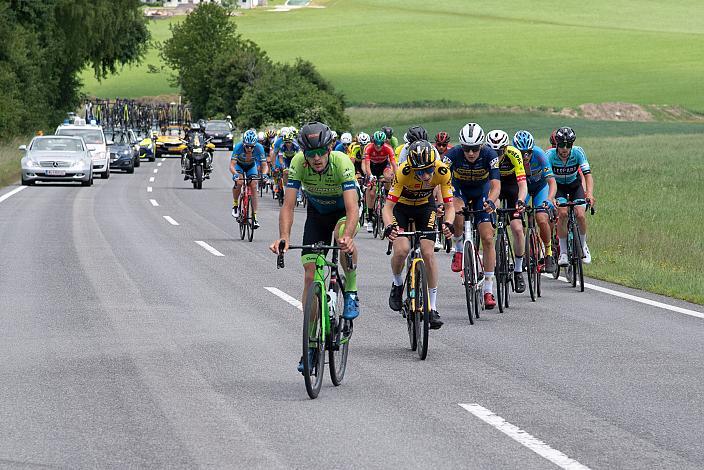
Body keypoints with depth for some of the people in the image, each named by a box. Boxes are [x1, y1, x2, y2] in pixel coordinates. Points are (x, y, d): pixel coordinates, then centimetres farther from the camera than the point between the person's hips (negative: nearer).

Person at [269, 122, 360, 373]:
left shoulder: (342, 162, -33)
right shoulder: (298, 163, -26)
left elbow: (352, 207, -42)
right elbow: (288, 205, -30)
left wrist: (348, 236, -60)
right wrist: (284, 237, -47)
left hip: (343, 211, -3)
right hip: (316, 213, 3)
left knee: (343, 236, -38)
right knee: (310, 274, -6)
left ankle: (351, 291, -12)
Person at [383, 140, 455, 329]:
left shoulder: (442, 171, -29)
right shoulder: (403, 172, -36)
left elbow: (449, 205, -24)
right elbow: (388, 207, -35)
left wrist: (448, 224, -45)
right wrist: (389, 226, -55)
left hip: (425, 206, 2)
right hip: (401, 206, -2)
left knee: (428, 254, -11)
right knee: (401, 250, -23)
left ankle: (433, 308, -1)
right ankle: (397, 284, 9)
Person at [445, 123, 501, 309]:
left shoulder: (489, 155, -28)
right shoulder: (454, 154, -29)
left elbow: (496, 185, -34)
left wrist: (490, 201, -55)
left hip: (481, 192, 0)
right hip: (459, 190, 0)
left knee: (487, 238, -10)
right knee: (457, 212, -36)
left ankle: (488, 290, -4)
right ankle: (459, 250, -8)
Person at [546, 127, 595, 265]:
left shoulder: (578, 152, -26)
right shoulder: (550, 155, -28)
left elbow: (587, 175, -32)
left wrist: (590, 194, -48)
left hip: (575, 185, 1)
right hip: (558, 186, -1)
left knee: (580, 215, -18)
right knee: (562, 213, -24)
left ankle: (583, 246, 10)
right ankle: (563, 252, -12)